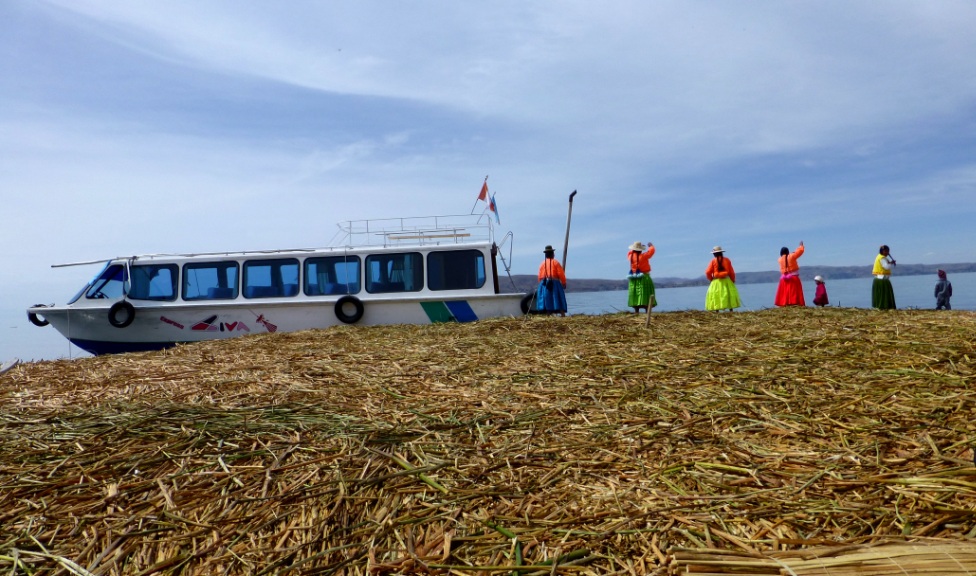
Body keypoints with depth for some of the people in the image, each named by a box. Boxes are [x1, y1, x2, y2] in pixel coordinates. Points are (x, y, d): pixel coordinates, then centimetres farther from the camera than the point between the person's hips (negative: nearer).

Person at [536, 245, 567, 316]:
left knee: (547, 300, 3)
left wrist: (541, 283, 17)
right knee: (558, 300, -1)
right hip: (554, 283, -3)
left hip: (544, 284, 3)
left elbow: (540, 276, 8)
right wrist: (564, 283, 3)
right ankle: (563, 315, -6)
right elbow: (561, 274, -6)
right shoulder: (555, 262, -2)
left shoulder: (543, 263, 9)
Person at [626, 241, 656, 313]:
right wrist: (651, 246, 21)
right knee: (645, 294, -4)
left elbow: (630, 252, 24)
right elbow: (652, 250, 1)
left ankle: (636, 311, 4)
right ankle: (647, 312, -8)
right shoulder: (643, 256, -12)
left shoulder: (630, 256, -1)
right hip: (644, 277, -5)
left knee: (635, 294, 6)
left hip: (633, 279, 5)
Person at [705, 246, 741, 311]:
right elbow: (731, 272, 5)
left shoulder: (713, 261, -3)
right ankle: (731, 310, 6)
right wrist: (733, 280, 16)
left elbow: (708, 272, -6)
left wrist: (711, 279, 11)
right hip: (726, 280, 2)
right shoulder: (727, 260, 2)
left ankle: (717, 310, -1)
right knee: (729, 295, 8)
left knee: (716, 296, 2)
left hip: (716, 281, -1)